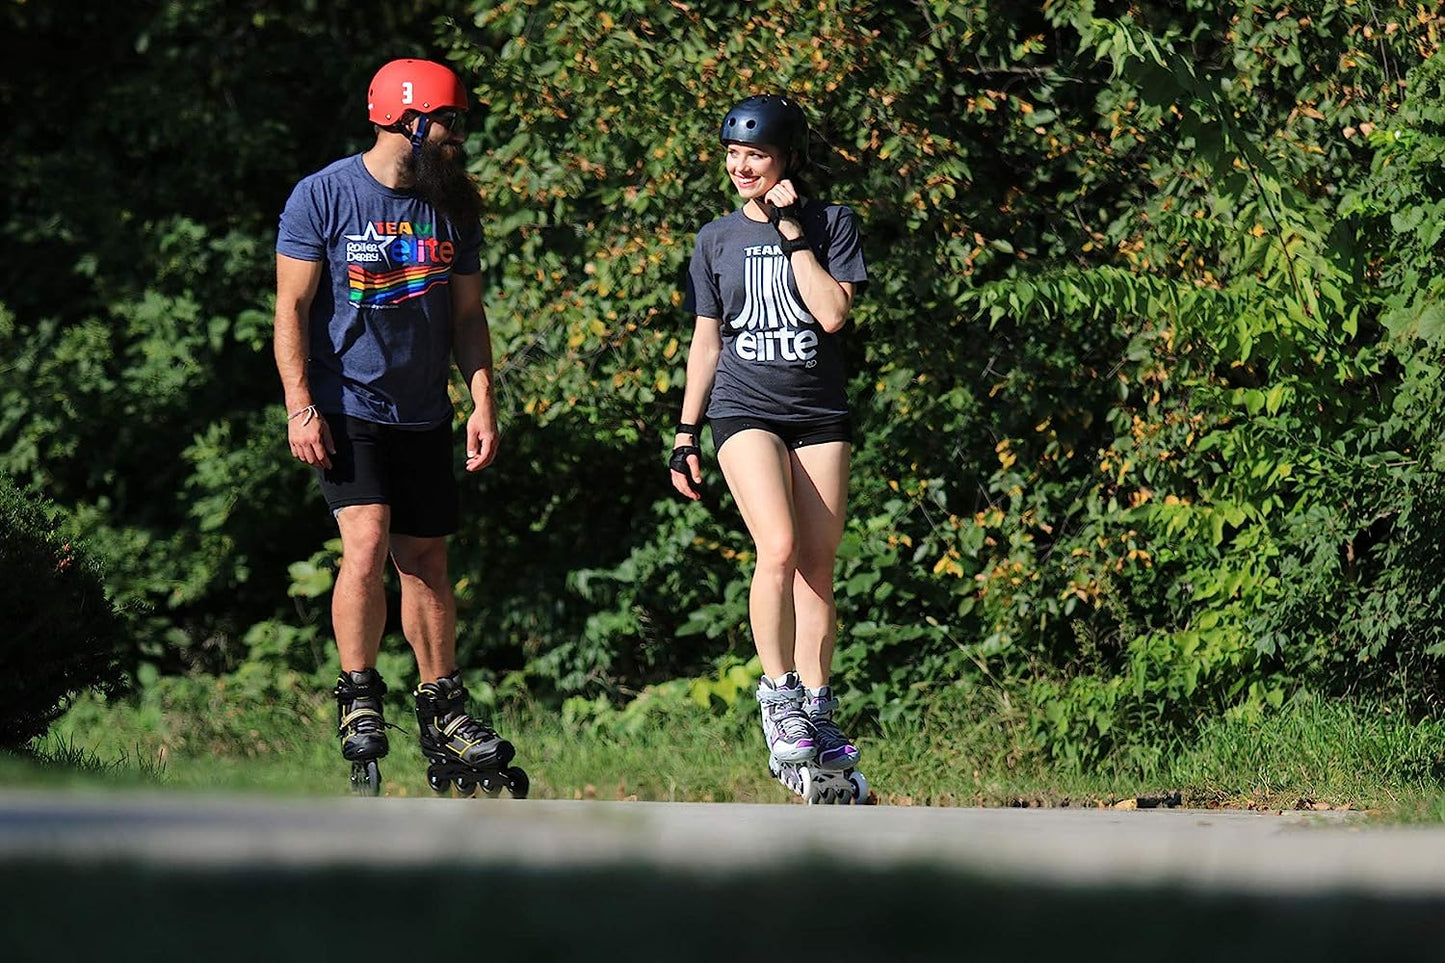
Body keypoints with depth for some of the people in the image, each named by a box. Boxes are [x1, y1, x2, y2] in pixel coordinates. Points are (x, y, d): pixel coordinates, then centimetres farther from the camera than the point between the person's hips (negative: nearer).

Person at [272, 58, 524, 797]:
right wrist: (300, 406, -14)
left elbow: (467, 314, 13)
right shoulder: (324, 197, -8)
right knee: (367, 542, -19)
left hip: (423, 415, 5)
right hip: (346, 409, -5)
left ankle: (443, 716, 14)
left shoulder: (454, 208, 6)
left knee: (425, 559, 7)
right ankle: (358, 702, -8)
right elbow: (292, 307, -6)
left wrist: (483, 403, 3)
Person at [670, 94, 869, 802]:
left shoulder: (831, 225, 3)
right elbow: (706, 342, 12)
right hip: (745, 407, 0)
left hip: (819, 414, 1)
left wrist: (792, 235, -12)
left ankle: (817, 715, 7)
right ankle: (778, 697, -13)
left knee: (818, 568, -1)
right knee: (778, 549, -21)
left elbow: (832, 313, -11)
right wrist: (686, 435, 9)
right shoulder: (717, 240, 8)